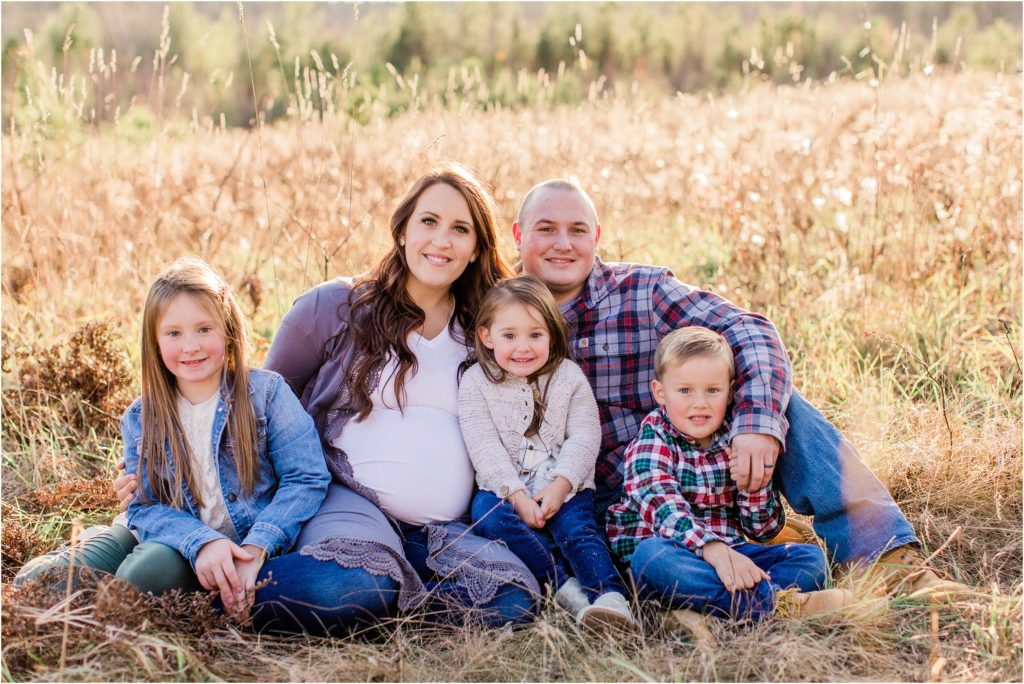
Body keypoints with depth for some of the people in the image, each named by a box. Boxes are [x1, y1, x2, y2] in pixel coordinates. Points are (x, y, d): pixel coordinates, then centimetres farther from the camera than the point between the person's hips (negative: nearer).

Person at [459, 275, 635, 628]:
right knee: (486, 513, -29)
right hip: (505, 488, 0)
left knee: (577, 526, -27)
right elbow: (485, 447, -8)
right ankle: (564, 584, -32)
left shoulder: (568, 376, 3)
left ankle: (610, 597, -39)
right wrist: (517, 495, -19)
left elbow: (585, 435, -4)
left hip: (564, 486, 0)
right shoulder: (476, 382, 0)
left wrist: (560, 486, -18)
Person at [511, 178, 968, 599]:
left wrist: (758, 421, -33)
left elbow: (747, 330, -15)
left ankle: (892, 558, -26)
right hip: (609, 506, -1)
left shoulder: (642, 291, -3)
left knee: (770, 395, -23)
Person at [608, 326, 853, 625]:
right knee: (651, 557, -37)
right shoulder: (652, 441, -2)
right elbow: (662, 507, -22)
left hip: (729, 553, 5)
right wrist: (715, 550, -37)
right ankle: (778, 602, -39)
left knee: (810, 557, -13)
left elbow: (764, 530, 9)